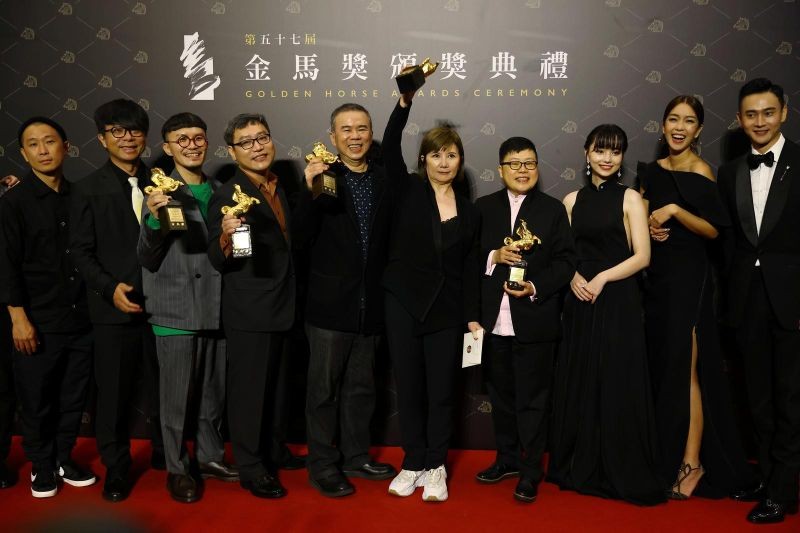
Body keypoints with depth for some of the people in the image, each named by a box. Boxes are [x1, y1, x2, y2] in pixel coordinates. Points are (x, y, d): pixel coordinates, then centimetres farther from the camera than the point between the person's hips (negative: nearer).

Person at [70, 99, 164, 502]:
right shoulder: (89, 189, 1)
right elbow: (81, 251, -2)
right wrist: (110, 288, -13)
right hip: (114, 308, -2)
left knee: (162, 389, 11)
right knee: (114, 393, 6)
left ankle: (164, 453, 31)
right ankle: (116, 468, 24)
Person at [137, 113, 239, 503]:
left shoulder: (219, 191, 9)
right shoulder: (161, 193, -6)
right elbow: (147, 259, -8)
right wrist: (153, 219, -25)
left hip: (216, 308, 5)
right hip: (176, 310, -4)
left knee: (214, 391, 15)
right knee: (177, 395, 4)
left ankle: (210, 456, 31)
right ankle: (176, 468, 20)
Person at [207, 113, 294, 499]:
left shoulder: (278, 189, 8)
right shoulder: (226, 197, -14)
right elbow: (218, 262, -16)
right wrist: (226, 238, -35)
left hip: (279, 308, 7)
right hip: (248, 312, -7)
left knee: (268, 387, 19)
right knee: (248, 389, 3)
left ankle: (265, 454, 35)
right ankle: (250, 469, 17)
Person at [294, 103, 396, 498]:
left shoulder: (384, 180, 5)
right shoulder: (321, 177, -7)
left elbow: (389, 239, 9)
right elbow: (301, 237, -13)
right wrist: (310, 190, -27)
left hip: (370, 303, 5)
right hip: (331, 303, -4)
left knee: (361, 386, 16)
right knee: (324, 388, 7)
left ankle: (355, 457, 31)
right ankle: (323, 466, 21)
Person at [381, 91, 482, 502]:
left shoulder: (468, 211, 8)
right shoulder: (408, 191, 3)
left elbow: (470, 268, 8)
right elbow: (389, 149, -14)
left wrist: (473, 316, 1)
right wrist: (406, 101, -26)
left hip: (446, 310, 1)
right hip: (404, 303, -1)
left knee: (441, 390, 5)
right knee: (408, 387, 6)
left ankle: (435, 467, 20)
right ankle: (413, 463, 22)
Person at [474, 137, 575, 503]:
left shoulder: (553, 209, 3)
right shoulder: (483, 207, 9)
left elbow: (565, 261, -3)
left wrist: (535, 287, -17)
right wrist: (494, 257, -14)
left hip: (535, 320, -3)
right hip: (494, 320, 3)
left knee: (532, 399, 4)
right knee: (501, 395, 15)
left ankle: (531, 470, 15)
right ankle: (507, 458, 31)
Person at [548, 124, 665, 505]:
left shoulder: (630, 199, -1)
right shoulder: (572, 200, 10)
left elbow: (642, 256, -6)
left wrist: (602, 278, -17)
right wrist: (573, 276, -8)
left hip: (618, 302, -4)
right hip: (580, 301, 4)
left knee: (618, 385, -1)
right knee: (578, 383, 8)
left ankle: (622, 473, 12)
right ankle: (580, 467, 22)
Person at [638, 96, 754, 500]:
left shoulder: (700, 171, -8)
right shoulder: (651, 171, 11)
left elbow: (713, 230, -10)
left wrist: (674, 210, -21)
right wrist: (649, 227, 0)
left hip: (689, 277, -6)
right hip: (658, 277, 6)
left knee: (685, 369, -4)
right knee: (661, 366, 10)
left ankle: (693, 462, 6)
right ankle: (667, 454, 22)